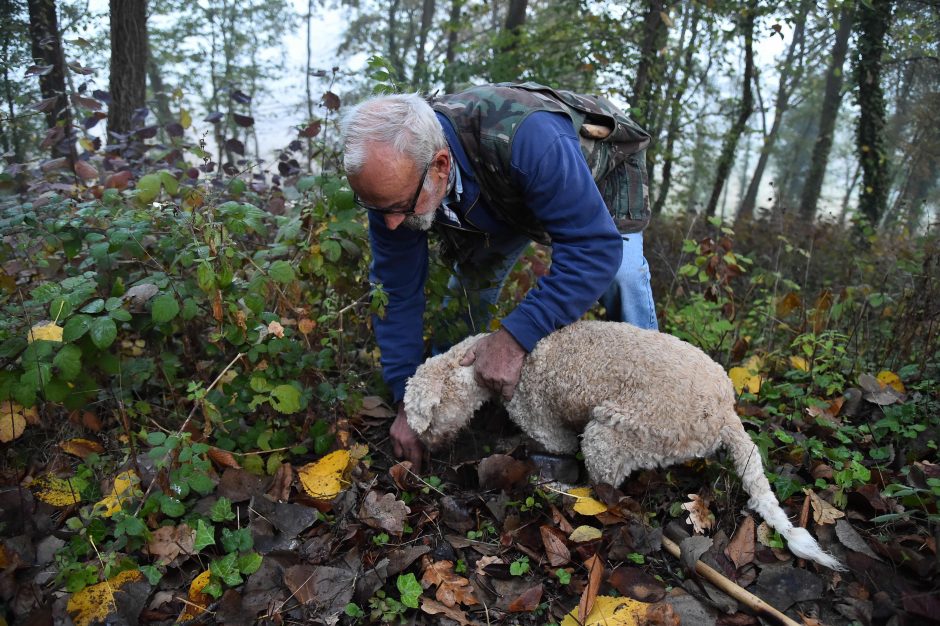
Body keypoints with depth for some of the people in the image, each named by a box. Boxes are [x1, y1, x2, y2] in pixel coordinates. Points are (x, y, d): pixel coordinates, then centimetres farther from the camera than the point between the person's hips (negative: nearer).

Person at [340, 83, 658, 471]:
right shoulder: (393, 178, -29)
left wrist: (515, 336, -49)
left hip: (598, 174, -4)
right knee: (467, 283, -5)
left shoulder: (526, 139, -47)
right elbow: (397, 293, -21)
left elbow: (596, 246, -45)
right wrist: (407, 399, -22)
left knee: (621, 275, -24)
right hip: (502, 200, 4)